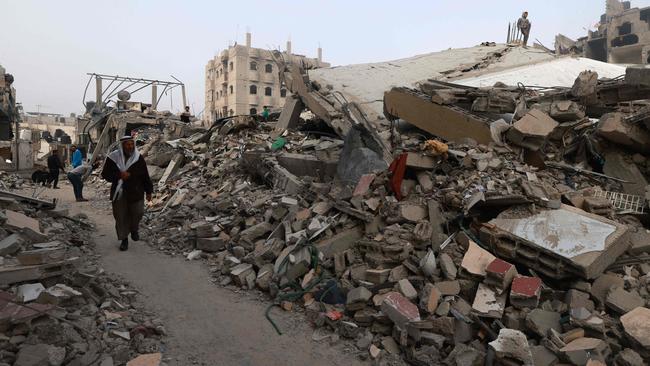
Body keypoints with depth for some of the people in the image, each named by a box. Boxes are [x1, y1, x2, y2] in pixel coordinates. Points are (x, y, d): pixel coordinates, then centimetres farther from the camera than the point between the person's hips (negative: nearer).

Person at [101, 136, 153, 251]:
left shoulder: (138, 157, -1)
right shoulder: (112, 158, -5)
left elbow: (145, 175, 3)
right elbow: (105, 174, -1)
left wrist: (148, 191, 3)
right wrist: (119, 175, -18)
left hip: (136, 192, 0)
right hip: (118, 193, 0)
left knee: (138, 212, -5)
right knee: (121, 216, 5)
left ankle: (134, 230, 27)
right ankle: (124, 239, 20)